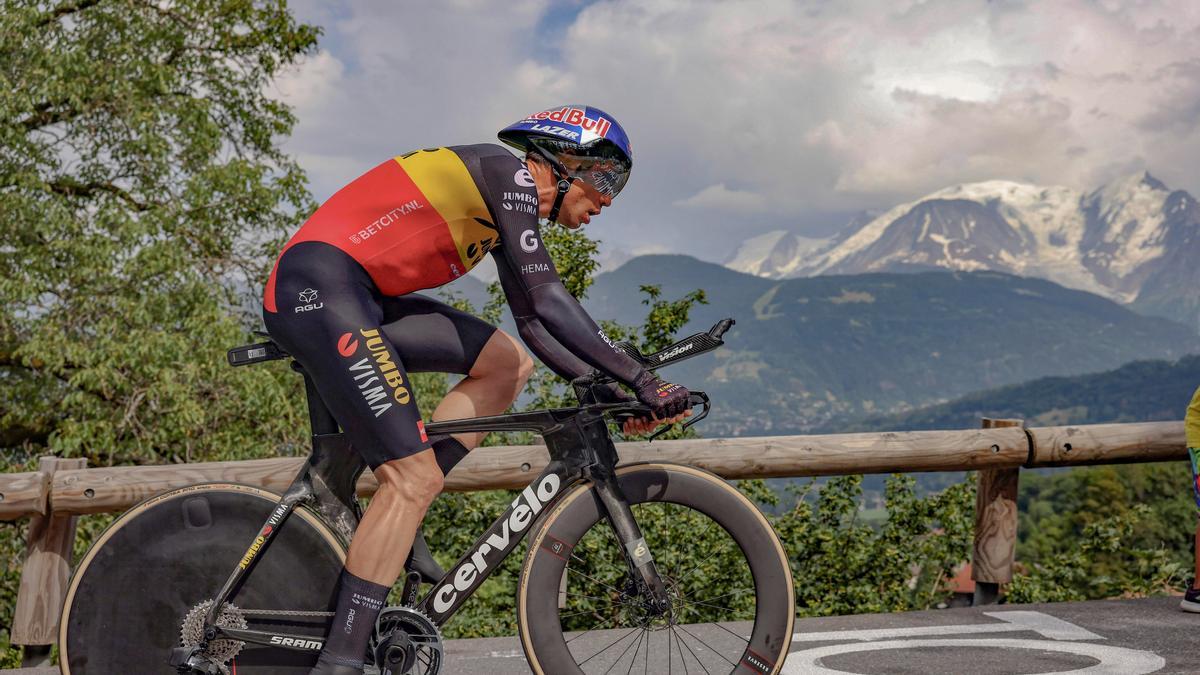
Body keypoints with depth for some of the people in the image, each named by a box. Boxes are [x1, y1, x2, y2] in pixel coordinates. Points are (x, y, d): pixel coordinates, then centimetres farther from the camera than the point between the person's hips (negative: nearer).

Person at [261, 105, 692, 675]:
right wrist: (641, 380, -14)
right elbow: (547, 300, -16)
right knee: (416, 477, -13)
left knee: (509, 364, 7)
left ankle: (389, 526, 4)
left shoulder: (508, 201, 21)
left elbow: (531, 320, 21)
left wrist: (604, 388, 12)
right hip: (318, 288, -10)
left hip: (360, 298, 10)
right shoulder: (510, 171, -7)